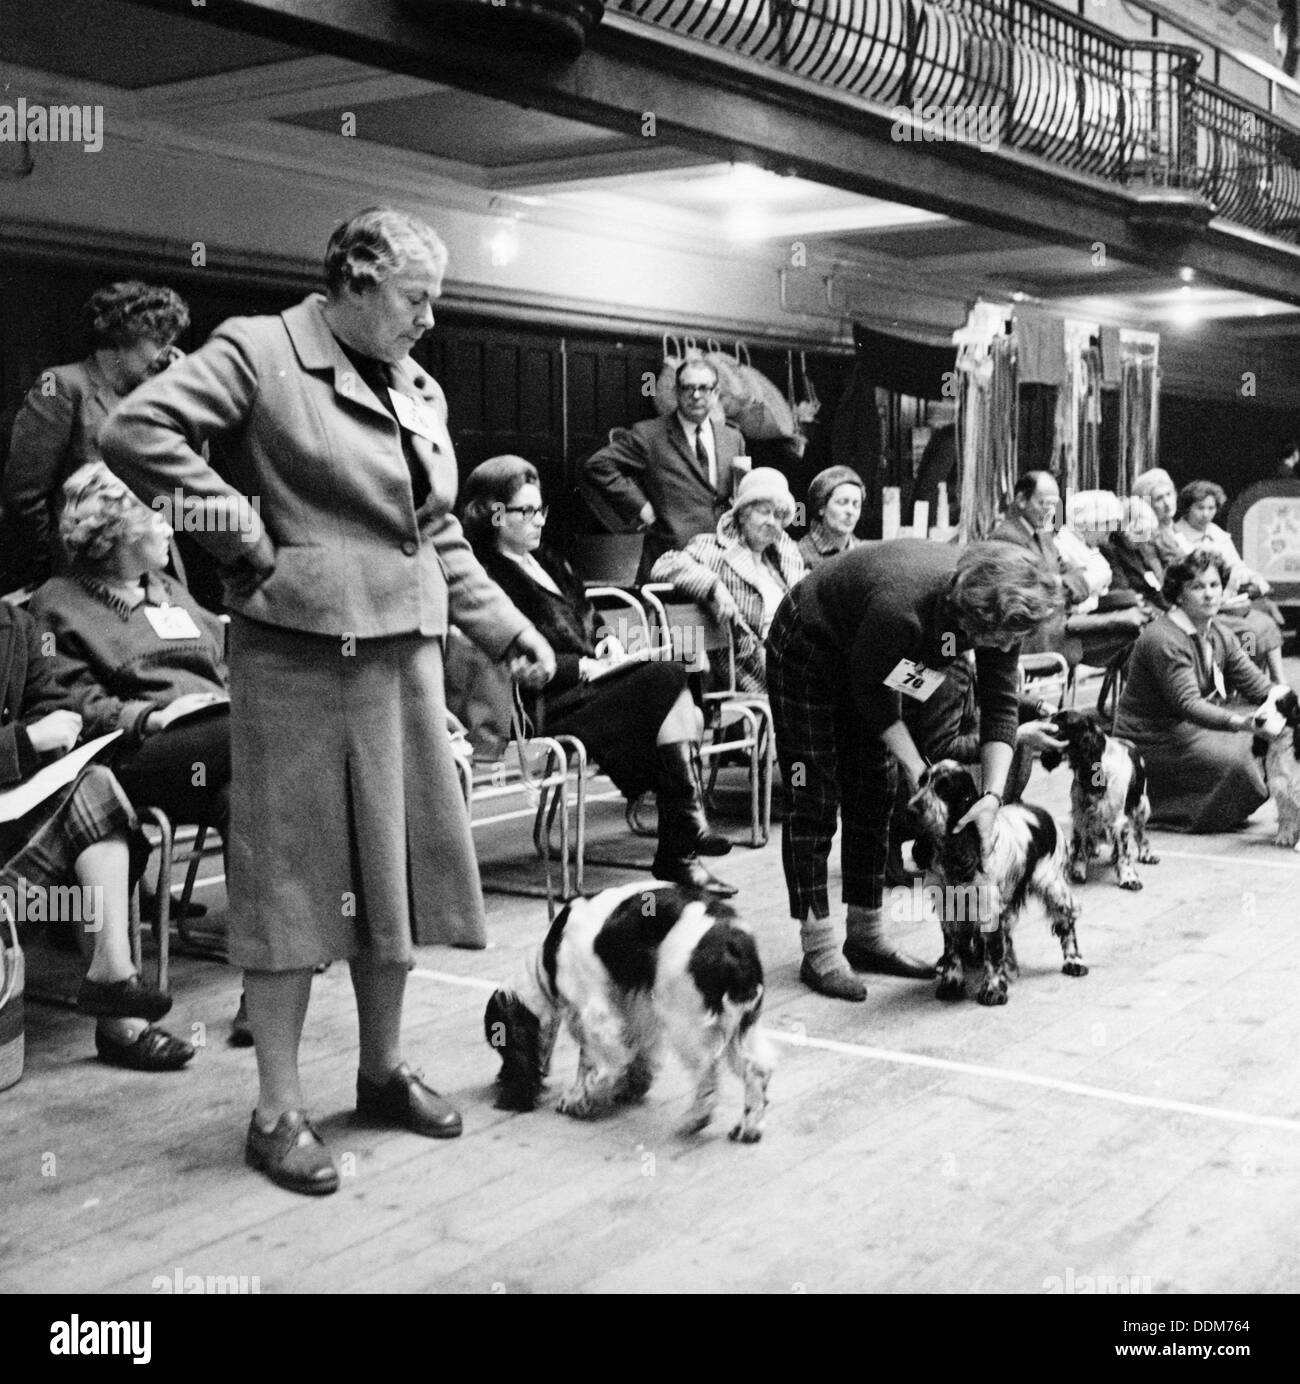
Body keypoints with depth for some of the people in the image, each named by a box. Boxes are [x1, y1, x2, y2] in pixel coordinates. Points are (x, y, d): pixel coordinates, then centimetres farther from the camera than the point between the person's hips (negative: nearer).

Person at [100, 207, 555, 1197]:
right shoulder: (259, 352, -6)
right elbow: (136, 432, -16)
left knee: (399, 865, 13)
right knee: (295, 875, -1)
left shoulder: (421, 393, 16)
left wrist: (507, 629, 14)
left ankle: (384, 1070, 29)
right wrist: (247, 541, -15)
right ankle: (279, 1111, 10)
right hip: (301, 657, -7)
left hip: (406, 657, 7)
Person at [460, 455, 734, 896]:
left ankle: (678, 852, -21)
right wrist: (584, 667, -14)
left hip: (585, 686, 9)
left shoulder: (549, 563, 24)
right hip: (541, 711, -9)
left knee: (688, 717, -16)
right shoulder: (488, 574, -6)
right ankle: (690, 824, -20)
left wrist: (606, 643, 8)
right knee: (666, 678, -23)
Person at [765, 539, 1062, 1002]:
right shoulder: (901, 609, -42)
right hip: (806, 648, -7)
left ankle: (867, 936, 15)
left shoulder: (1000, 613, -22)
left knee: (874, 797, 6)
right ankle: (818, 954, -6)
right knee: (814, 800, -8)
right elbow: (868, 689, -25)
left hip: (866, 656, 7)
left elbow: (1000, 705, -18)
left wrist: (993, 794, -29)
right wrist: (915, 766, -25)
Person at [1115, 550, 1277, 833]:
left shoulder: (1218, 635, 7)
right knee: (1233, 761, -27)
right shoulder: (1163, 639, -22)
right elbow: (1187, 704, -31)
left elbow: (1256, 684, 4)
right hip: (1152, 742, -9)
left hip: (1195, 725, 9)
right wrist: (1242, 723, -44)